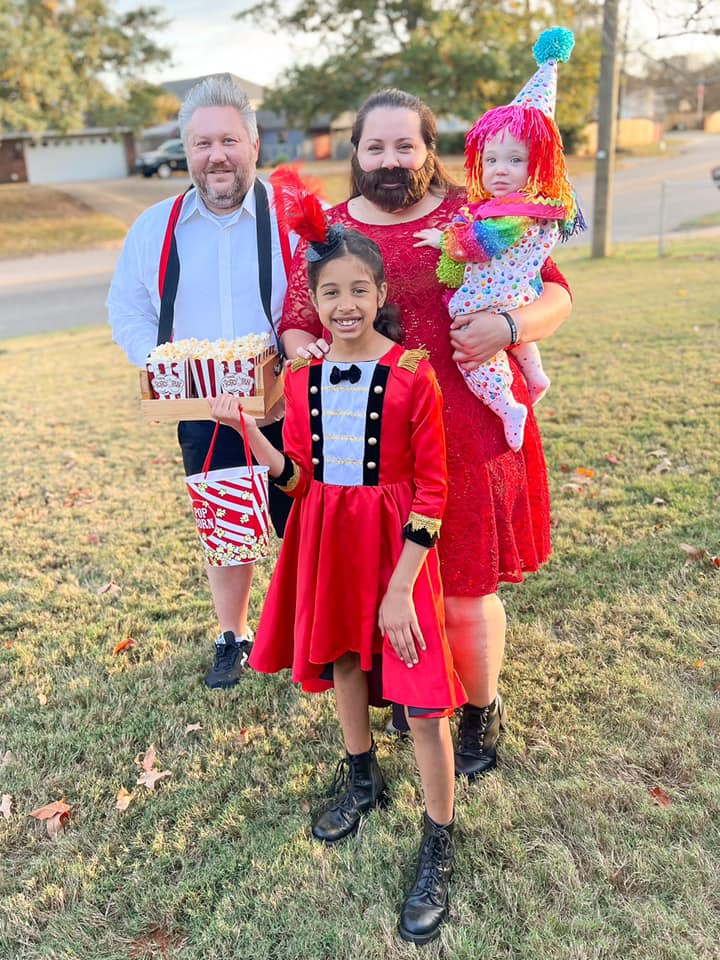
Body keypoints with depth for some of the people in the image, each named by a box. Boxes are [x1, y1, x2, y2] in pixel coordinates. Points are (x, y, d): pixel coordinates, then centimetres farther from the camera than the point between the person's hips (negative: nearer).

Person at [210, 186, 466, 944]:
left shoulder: (412, 374, -14)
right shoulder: (302, 375, 0)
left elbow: (432, 491, -13)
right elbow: (299, 478, 2)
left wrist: (400, 590, -17)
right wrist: (247, 431, -13)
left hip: (396, 541, -5)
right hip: (326, 535, 5)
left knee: (421, 695, -3)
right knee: (341, 659, 21)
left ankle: (439, 846, 18)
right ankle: (362, 779, 47)